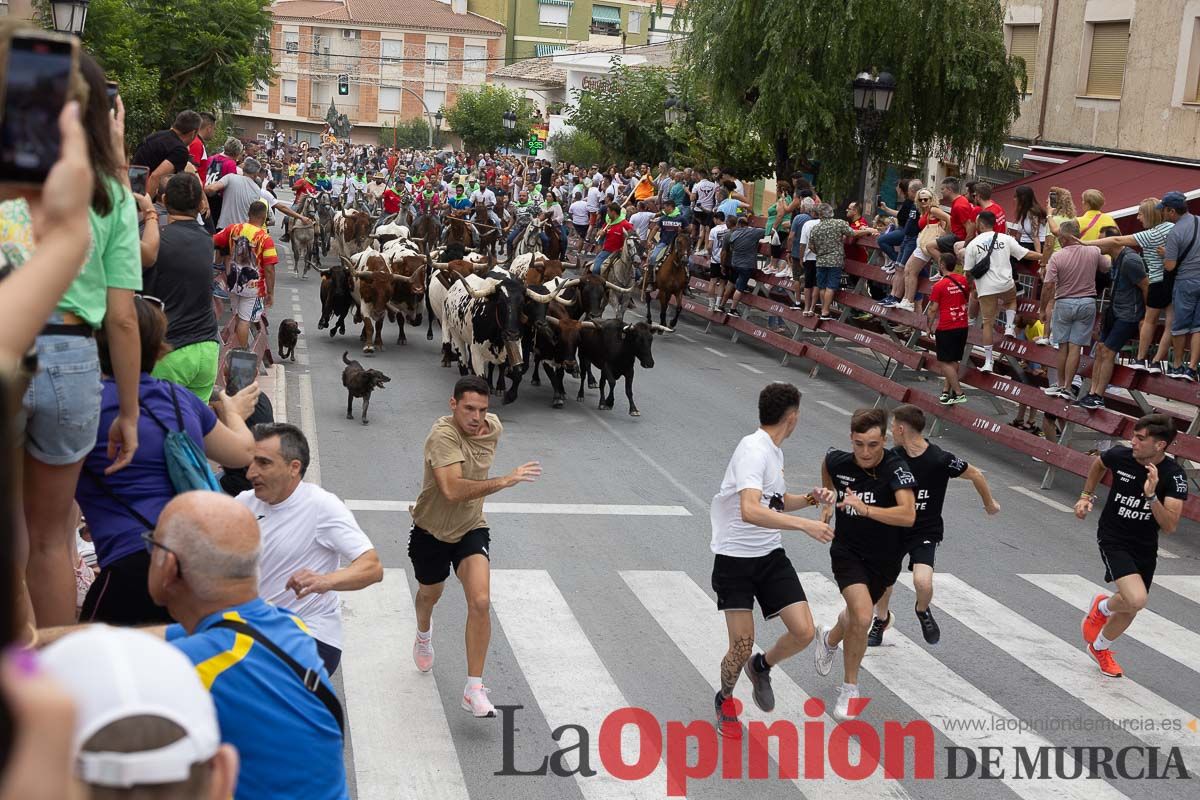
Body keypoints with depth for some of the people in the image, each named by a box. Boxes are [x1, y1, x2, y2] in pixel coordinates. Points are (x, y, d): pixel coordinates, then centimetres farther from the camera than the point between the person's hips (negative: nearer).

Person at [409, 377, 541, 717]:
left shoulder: (493, 426, -9)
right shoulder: (443, 435, -31)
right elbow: (452, 489, -45)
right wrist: (503, 481, -49)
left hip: (471, 529, 3)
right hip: (431, 532, -3)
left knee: (480, 602, -20)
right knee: (429, 594, 25)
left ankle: (474, 689, -11)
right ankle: (424, 635, 63)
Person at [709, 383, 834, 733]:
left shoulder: (773, 451, 10)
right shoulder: (753, 450, -19)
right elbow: (751, 510, -33)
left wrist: (809, 499, 9)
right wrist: (805, 525, -35)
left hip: (771, 555, 8)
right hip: (735, 557, -8)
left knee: (803, 631, -5)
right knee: (742, 645, -5)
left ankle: (762, 666, 25)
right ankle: (725, 700, 24)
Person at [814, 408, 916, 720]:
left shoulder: (897, 468, -25)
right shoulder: (838, 461, -14)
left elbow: (908, 515, -40)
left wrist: (866, 509, -50)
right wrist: (827, 501, 18)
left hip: (884, 559, 0)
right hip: (848, 551, 0)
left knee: (857, 615, 21)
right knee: (862, 618, -21)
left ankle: (830, 639, 57)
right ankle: (850, 689, -1)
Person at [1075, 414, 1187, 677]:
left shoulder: (1174, 476, -18)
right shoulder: (1120, 455, -15)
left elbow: (1170, 526, -24)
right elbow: (1098, 463, 12)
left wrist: (1151, 495, -37)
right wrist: (1086, 496, 11)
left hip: (1145, 547, 2)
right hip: (1113, 539, -2)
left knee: (1130, 608, 14)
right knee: (1136, 600, -24)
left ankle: (1100, 648, 43)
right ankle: (1102, 607, 10)